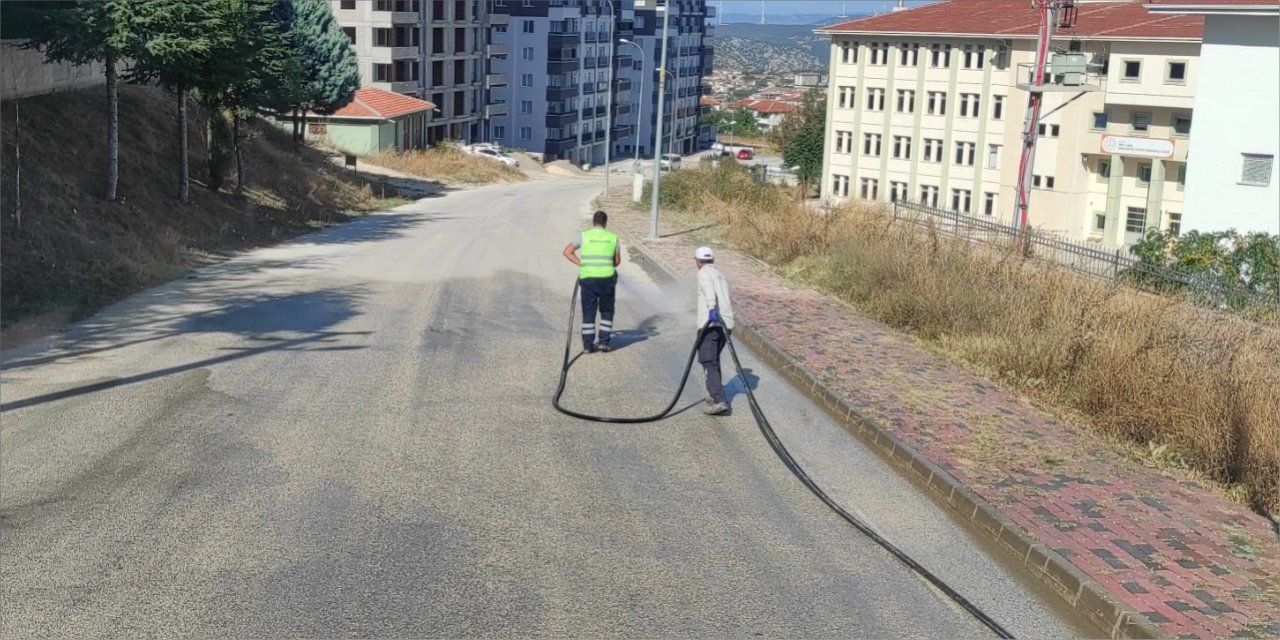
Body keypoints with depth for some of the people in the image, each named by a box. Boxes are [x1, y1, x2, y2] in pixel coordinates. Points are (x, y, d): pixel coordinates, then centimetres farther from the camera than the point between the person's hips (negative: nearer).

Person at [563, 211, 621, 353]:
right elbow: (617, 261, 12)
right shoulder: (613, 237, 5)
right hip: (607, 278, 0)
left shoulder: (584, 236, 2)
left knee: (588, 312, 7)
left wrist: (582, 264, 8)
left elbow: (567, 252, 4)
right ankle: (604, 342, 8)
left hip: (588, 278, 0)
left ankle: (588, 344, 7)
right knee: (607, 311, 14)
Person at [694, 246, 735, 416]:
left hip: (711, 323, -8)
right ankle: (714, 394, 31)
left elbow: (709, 291, -19)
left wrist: (712, 308, -35)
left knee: (709, 362, -11)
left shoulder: (704, 273, 1)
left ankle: (719, 401, -22)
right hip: (725, 324, 8)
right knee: (713, 360, 24)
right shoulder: (721, 276, 26)